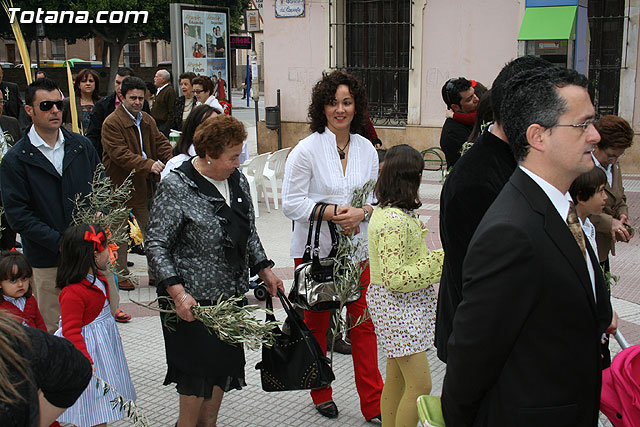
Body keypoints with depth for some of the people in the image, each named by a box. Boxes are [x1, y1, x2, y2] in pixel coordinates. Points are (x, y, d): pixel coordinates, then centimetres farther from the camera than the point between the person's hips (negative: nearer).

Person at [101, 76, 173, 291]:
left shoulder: (148, 121, 11)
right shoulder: (112, 123, -14)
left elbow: (161, 143, 8)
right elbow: (120, 154, -23)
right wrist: (148, 165, -33)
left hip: (144, 184, 7)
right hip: (120, 185, -7)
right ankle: (121, 274, 19)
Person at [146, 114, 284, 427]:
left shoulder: (237, 181, 7)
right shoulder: (176, 187, -14)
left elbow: (249, 234, 19)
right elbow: (156, 245, -16)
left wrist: (264, 270, 13)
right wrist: (177, 292, -24)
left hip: (232, 295, 7)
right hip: (194, 298, -7)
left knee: (225, 364, 14)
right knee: (199, 366, 1)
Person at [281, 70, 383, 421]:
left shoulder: (366, 148, 4)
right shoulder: (307, 149, -10)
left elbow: (377, 195, 9)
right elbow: (291, 203, -10)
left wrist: (361, 213, -12)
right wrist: (331, 213, -21)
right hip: (315, 248, -3)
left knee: (364, 320, 5)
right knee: (316, 322, 11)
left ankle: (373, 404, 16)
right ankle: (321, 393, 32)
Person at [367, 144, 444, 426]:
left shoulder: (388, 211, 6)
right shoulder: (394, 221, -24)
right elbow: (396, 278, -26)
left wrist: (416, 231, 27)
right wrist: (440, 258, -22)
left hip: (404, 305, 10)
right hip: (397, 306, -10)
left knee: (396, 379, 18)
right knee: (420, 385, -5)